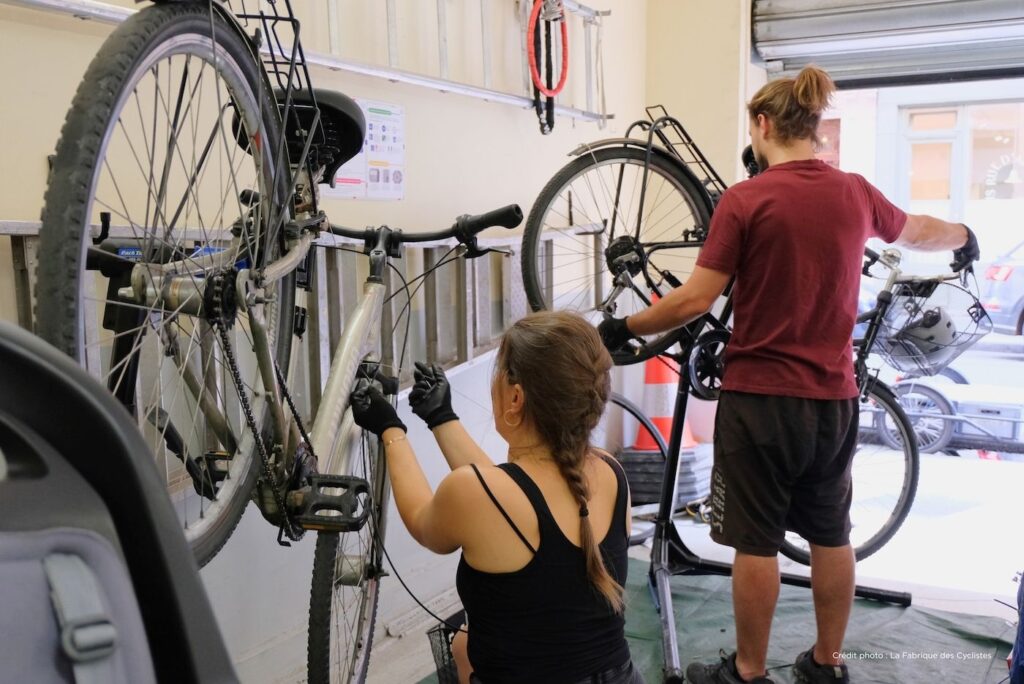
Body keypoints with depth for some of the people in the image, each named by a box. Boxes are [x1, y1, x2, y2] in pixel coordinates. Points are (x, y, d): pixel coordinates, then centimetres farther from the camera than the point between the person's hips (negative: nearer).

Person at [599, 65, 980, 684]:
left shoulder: (745, 199, -13)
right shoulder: (856, 193, 3)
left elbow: (696, 300, -15)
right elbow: (917, 231, 23)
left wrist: (623, 328, -1)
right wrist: (965, 237, 46)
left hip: (762, 398, -5)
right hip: (835, 398, 5)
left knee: (757, 541, 6)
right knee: (831, 534, 16)